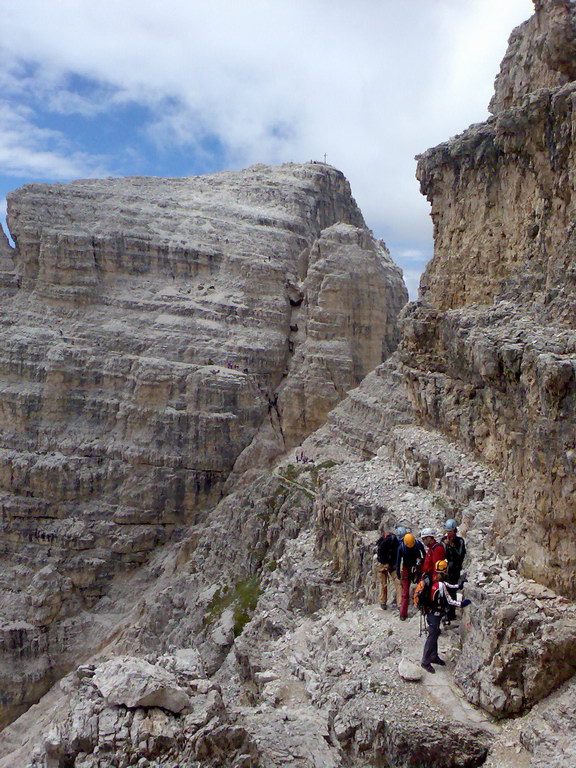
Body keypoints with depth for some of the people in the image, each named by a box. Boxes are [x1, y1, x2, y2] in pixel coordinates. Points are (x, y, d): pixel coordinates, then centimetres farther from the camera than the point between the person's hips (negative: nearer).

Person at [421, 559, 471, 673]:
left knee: (435, 634, 21)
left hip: (431, 612, 9)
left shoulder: (435, 580, 0)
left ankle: (434, 656, 35)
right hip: (435, 615, -9)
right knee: (432, 637, 1)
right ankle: (425, 662, 10)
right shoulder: (441, 585, -26)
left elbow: (446, 585, 18)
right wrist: (461, 604, -12)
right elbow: (449, 601, -20)